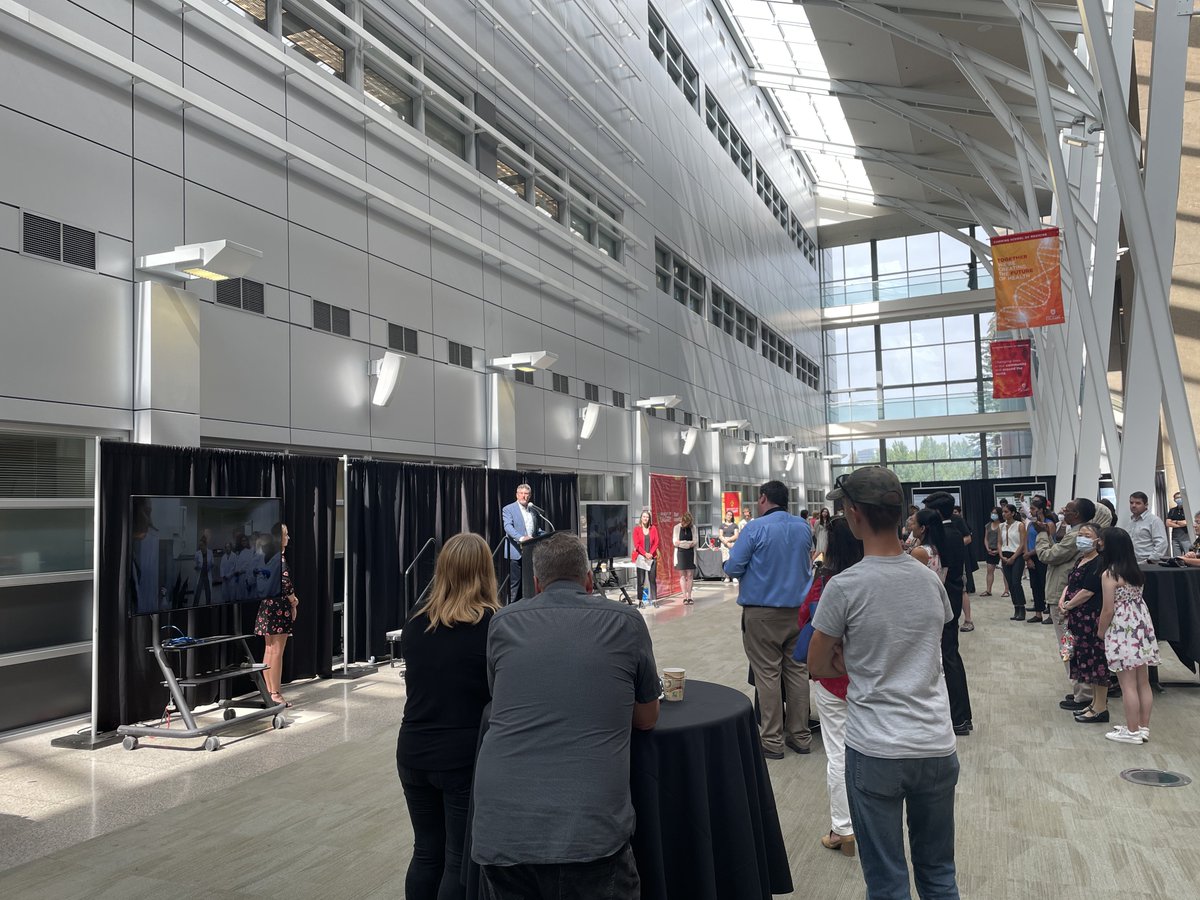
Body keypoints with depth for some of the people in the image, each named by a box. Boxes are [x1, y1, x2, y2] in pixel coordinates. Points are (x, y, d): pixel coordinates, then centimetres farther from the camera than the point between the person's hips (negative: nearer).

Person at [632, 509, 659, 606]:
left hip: (652, 557, 2)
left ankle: (654, 599, 6)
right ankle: (640, 600, 3)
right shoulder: (637, 529, 2)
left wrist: (651, 553, -9)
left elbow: (656, 542, 4)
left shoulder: (653, 529, 8)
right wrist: (645, 553, -13)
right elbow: (636, 544, -3)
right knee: (641, 580, 0)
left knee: (653, 579, 2)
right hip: (640, 557, -2)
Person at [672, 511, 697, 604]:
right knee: (682, 575, 0)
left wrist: (681, 542, -11)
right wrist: (689, 543, -10)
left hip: (691, 554, 1)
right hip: (680, 554, -1)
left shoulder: (693, 528, 3)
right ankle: (685, 597, 1)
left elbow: (695, 542, -1)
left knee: (690, 575, 1)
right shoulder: (676, 528, 0)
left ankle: (689, 597, 7)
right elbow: (675, 542, -4)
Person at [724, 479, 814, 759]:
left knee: (768, 673, 2)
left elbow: (732, 568, -12)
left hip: (762, 612, -5)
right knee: (797, 671, 11)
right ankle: (800, 736, 20)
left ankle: (772, 740, 8)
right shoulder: (804, 527, 5)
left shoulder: (755, 529, -13)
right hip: (798, 610, 5)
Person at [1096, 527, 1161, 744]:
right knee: (1143, 682, 13)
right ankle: (1144, 727, 22)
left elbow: (1108, 610, -13)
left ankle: (1132, 731, 8)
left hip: (1122, 631, -8)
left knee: (1128, 684, 1)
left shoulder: (1109, 575, -16)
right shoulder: (1136, 571, 6)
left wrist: (1100, 631, 0)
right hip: (1142, 628, 8)